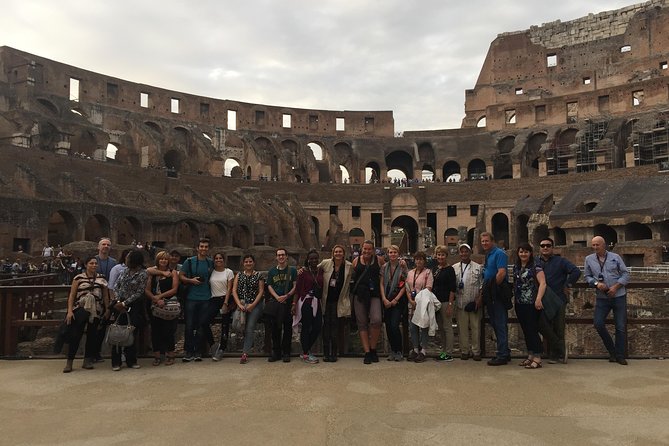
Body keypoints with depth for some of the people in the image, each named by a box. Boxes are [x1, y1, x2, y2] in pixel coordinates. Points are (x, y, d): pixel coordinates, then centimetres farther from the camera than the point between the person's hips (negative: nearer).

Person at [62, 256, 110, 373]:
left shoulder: (101, 279, 10)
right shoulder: (78, 278, 3)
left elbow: (105, 295, 12)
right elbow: (72, 295, 2)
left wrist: (107, 309, 7)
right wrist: (69, 311, -6)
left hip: (96, 311, 3)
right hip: (80, 309, -2)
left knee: (92, 335, 6)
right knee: (76, 334, -6)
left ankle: (87, 360, 15)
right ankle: (69, 362, 1)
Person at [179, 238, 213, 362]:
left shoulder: (211, 263, 9)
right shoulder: (189, 261, 1)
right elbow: (181, 276, 3)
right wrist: (191, 280, -13)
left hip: (206, 298, 2)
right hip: (192, 297, -2)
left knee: (201, 326, 6)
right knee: (189, 326, -1)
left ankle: (197, 351, 15)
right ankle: (187, 351, 9)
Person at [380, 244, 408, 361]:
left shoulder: (403, 267, -2)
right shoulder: (384, 267, 7)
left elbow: (405, 285, -4)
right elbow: (381, 284, 6)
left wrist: (396, 299, -9)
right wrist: (384, 299, -5)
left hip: (398, 300, -4)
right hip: (386, 301, 4)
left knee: (394, 325, -11)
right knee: (388, 326, 4)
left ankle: (399, 351, 4)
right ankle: (392, 350, 18)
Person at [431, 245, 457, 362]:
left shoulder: (449, 269, -8)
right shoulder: (434, 269, 13)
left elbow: (452, 289, -12)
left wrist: (450, 305, -18)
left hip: (446, 301, -7)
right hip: (436, 301, 7)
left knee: (447, 327, -3)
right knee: (440, 328, 12)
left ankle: (449, 353, 3)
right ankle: (443, 351, 20)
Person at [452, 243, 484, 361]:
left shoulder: (478, 267, 7)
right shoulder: (454, 268, 9)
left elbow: (482, 285, 4)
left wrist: (479, 299, -7)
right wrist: (452, 300, -2)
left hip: (475, 302, -1)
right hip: (460, 303, 1)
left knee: (475, 327, 3)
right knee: (462, 328, 5)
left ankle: (476, 351, 12)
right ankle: (464, 350, 15)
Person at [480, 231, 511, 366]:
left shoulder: (499, 253, -11)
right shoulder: (488, 255, 17)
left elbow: (501, 273, -22)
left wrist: (493, 288, -15)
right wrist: (485, 291, 13)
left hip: (497, 294, -10)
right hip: (490, 296, 10)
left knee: (500, 324, -5)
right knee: (496, 324, 14)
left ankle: (502, 355, 0)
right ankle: (504, 352, 24)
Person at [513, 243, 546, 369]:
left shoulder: (535, 267, -8)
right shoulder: (516, 267, 12)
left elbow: (542, 283, -16)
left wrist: (538, 299, -26)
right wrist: (514, 297, 9)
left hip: (532, 304, -7)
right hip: (520, 304, 7)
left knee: (533, 330, -5)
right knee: (526, 331, 12)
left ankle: (537, 359, 1)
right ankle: (530, 356, 22)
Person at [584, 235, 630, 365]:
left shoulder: (615, 257, -1)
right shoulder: (589, 259, 3)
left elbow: (626, 274, 0)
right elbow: (587, 276, 7)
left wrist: (616, 287, -12)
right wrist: (596, 284, -12)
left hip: (619, 296, -2)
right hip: (602, 297, 2)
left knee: (620, 327, 2)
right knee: (598, 324, -6)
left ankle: (620, 356, 14)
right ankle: (612, 352, 14)